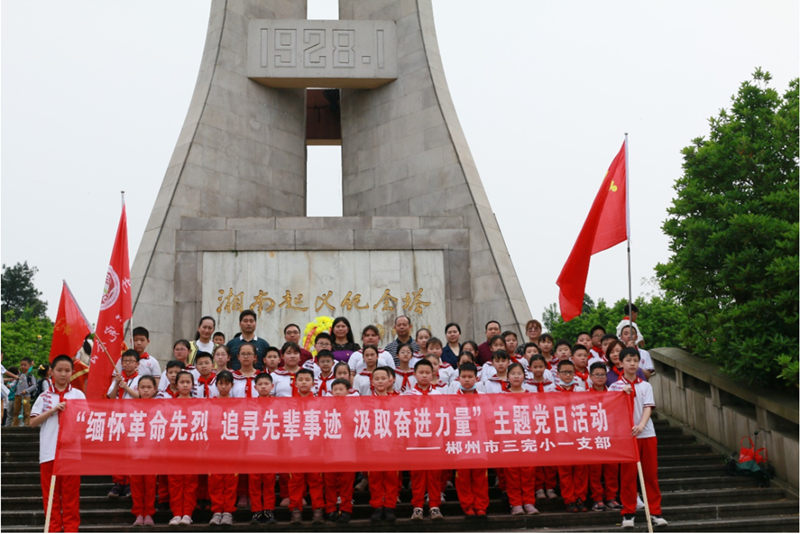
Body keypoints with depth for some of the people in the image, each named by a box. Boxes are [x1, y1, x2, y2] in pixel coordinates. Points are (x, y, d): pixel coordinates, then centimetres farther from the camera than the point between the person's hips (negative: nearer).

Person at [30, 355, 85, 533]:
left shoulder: (78, 395, 6)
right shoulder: (44, 396, 8)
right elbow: (33, 422, 2)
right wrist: (52, 410, -9)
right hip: (49, 452, 1)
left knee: (71, 492, 0)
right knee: (50, 492, 4)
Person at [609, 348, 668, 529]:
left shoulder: (646, 386, 8)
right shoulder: (615, 386, 3)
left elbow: (648, 408, -3)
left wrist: (641, 425, -20)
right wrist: (623, 395, -16)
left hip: (647, 434, 2)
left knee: (651, 474, 4)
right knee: (627, 475, 1)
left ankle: (655, 512, 11)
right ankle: (628, 513, 8)